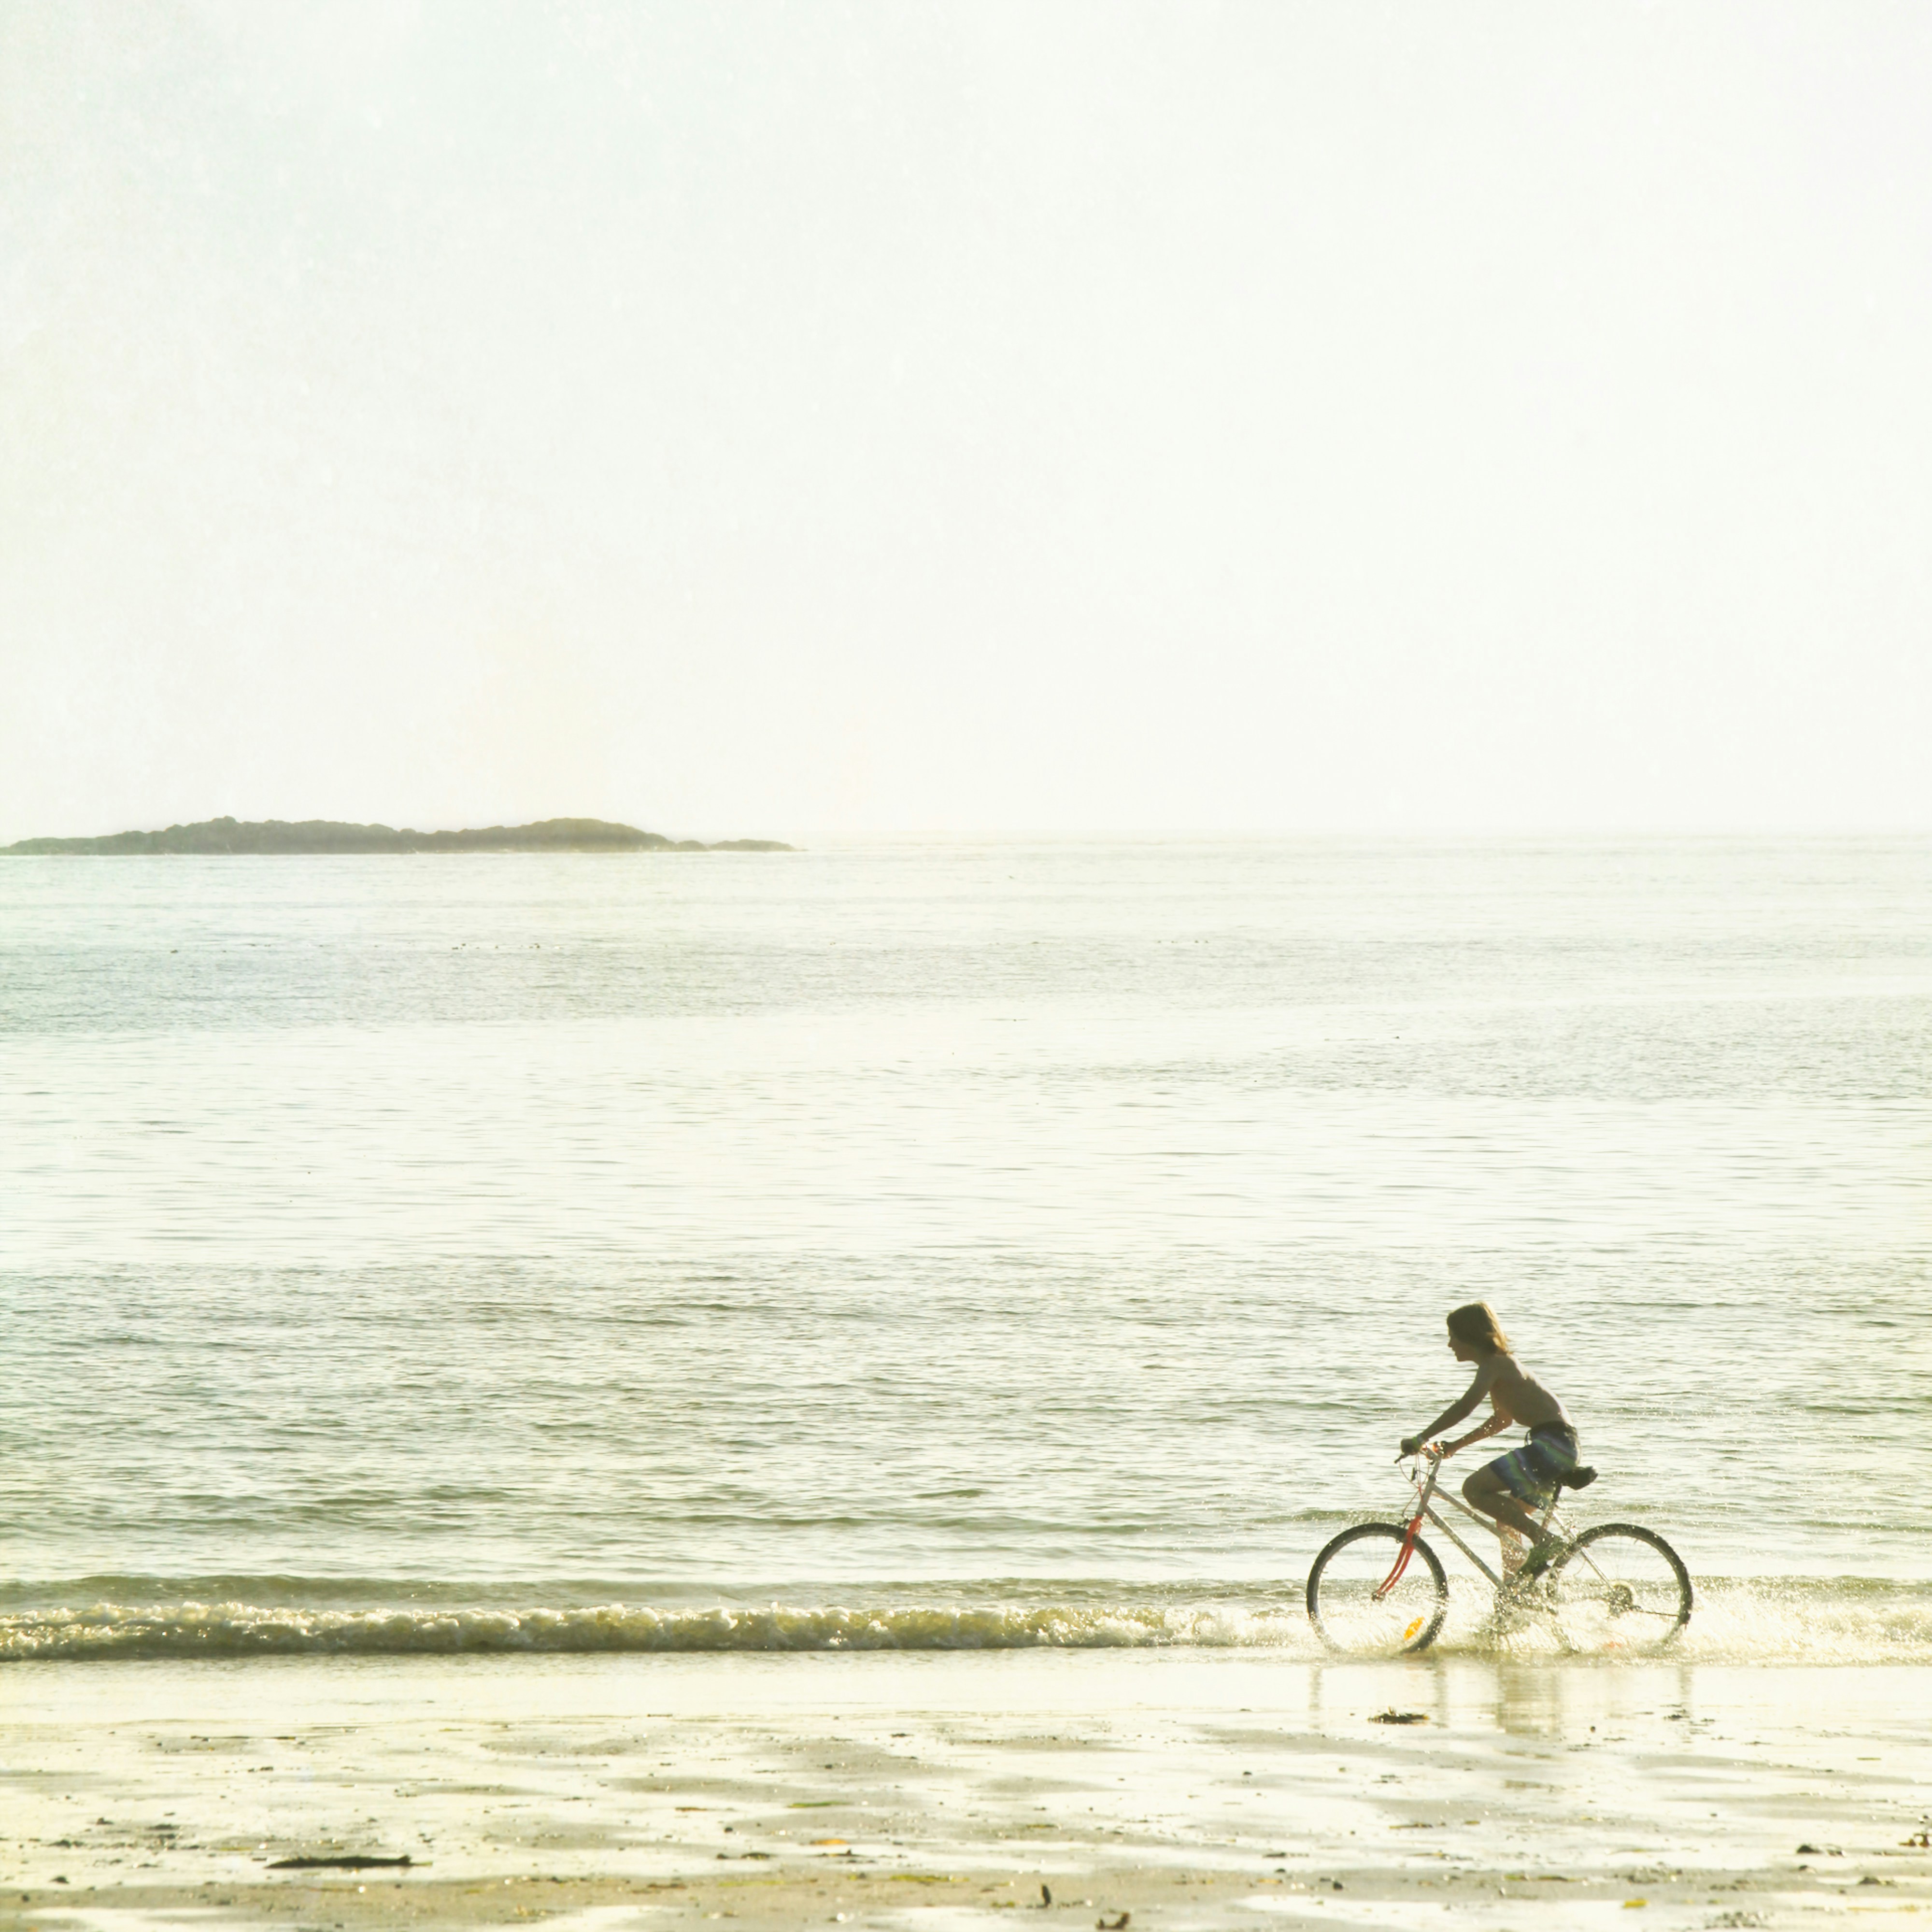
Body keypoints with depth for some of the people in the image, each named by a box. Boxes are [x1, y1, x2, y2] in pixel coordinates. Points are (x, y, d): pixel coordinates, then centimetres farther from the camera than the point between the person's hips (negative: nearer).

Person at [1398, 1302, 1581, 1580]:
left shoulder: (1493, 1365, -9)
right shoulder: (1501, 1363, 20)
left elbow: (1465, 1406, -25)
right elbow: (1503, 1420, 32)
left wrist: (1422, 1438, -23)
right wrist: (1455, 1445, 30)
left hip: (1553, 1442, -10)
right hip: (1561, 1445, 10)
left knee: (1475, 1489, -15)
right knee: (1506, 1517, 19)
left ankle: (1545, 1542, -16)